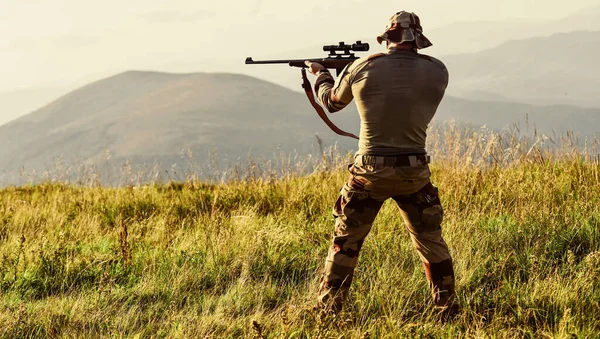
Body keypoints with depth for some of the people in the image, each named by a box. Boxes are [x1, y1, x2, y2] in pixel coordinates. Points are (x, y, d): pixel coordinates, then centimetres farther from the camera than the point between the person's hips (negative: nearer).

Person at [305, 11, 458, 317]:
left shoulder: (361, 68, -5)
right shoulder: (437, 72, -2)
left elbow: (332, 102, 12)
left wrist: (321, 75, 34)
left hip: (369, 171, -1)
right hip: (414, 172, 1)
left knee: (345, 243, 12)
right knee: (431, 240, 17)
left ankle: (327, 310, 16)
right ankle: (447, 305, 22)